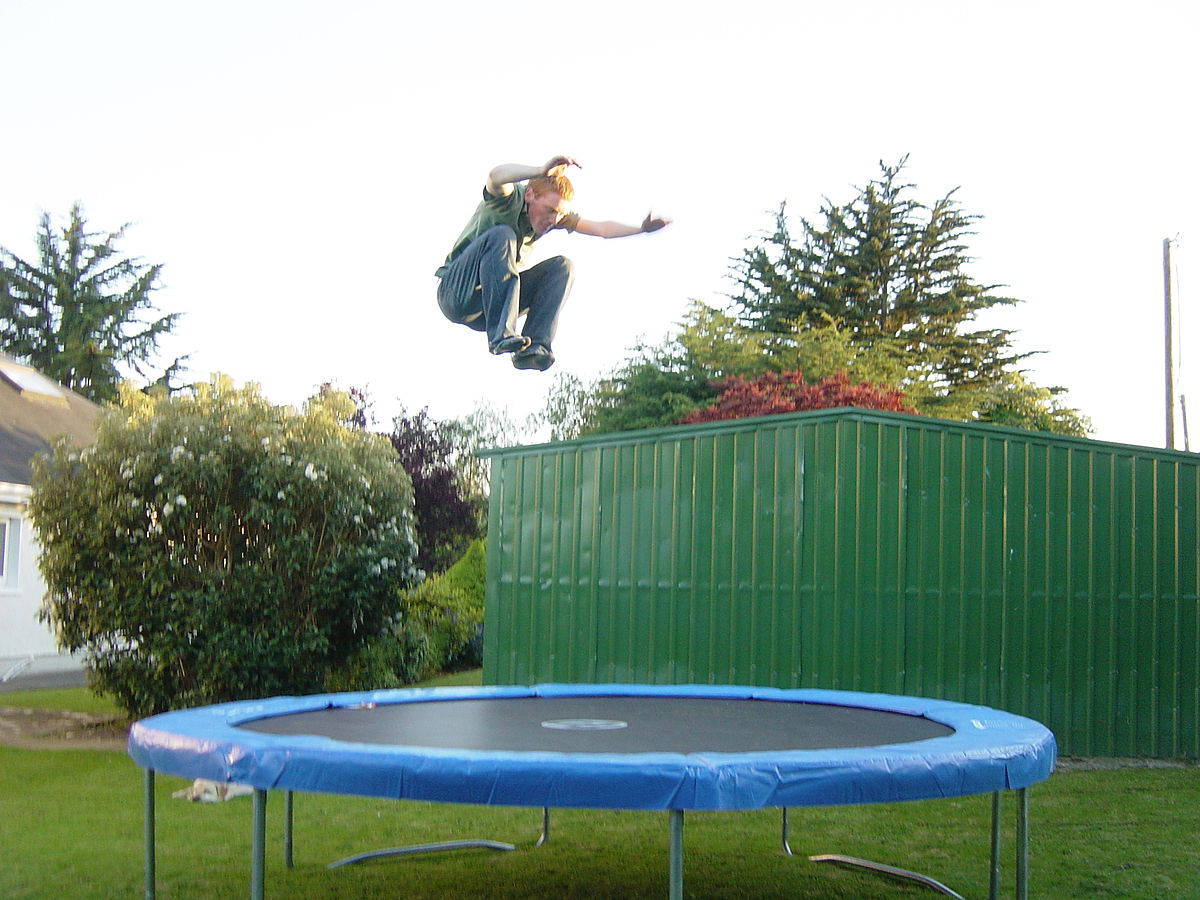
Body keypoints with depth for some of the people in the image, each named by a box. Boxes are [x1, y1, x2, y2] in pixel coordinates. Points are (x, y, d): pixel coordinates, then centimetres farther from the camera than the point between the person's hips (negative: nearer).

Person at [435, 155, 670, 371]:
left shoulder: (555, 214, 4)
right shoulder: (510, 197, -16)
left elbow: (601, 229, 5)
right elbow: (496, 176, -40)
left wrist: (640, 228, -6)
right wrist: (542, 171, -50)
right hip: (455, 294, -6)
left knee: (561, 266, -10)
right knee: (501, 235, -31)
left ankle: (532, 349, -24)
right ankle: (500, 334, -41)